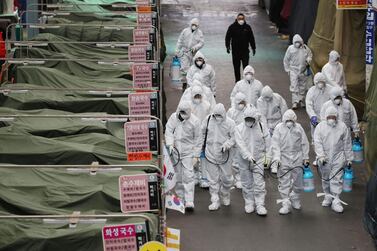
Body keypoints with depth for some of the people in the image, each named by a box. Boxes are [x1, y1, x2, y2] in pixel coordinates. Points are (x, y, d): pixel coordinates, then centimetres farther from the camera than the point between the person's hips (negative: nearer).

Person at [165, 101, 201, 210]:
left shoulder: (194, 121, -6)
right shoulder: (174, 117, 1)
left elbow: (197, 140, -1)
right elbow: (168, 131, -4)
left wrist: (196, 155, -3)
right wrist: (170, 144, -20)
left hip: (188, 152, -3)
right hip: (175, 151, 3)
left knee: (188, 176, -10)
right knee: (177, 177, 10)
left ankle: (189, 201, -12)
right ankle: (180, 199, 22)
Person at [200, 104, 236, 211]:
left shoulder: (229, 123, -9)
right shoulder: (208, 120, -2)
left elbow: (234, 138, -5)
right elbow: (202, 132, 13)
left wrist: (226, 145, -21)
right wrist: (202, 146, 17)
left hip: (224, 155, -1)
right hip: (211, 154, 1)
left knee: (227, 178, 8)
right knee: (213, 180, 5)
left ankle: (225, 196, 36)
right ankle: (215, 201, 12)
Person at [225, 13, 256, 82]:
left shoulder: (247, 27, 3)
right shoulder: (232, 27, -2)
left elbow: (251, 38, 11)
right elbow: (228, 37, 2)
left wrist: (253, 48, 12)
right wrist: (228, 46, -8)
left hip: (245, 50, 0)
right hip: (235, 51, 0)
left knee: (246, 66, -7)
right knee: (236, 67, 8)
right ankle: (237, 80, 20)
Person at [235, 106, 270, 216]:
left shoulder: (262, 127, -2)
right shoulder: (239, 128, -6)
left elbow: (267, 143, 4)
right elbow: (240, 144, -15)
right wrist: (248, 156, -26)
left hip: (259, 159, -1)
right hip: (245, 160, 1)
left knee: (259, 183, -5)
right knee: (247, 183, 10)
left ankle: (260, 205, -1)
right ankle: (249, 203, 24)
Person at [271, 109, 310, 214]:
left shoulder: (298, 127, 3)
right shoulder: (279, 128, -2)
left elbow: (304, 143, 10)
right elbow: (275, 144, -3)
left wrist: (305, 157, 8)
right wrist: (276, 158, -13)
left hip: (297, 158, 2)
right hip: (284, 158, -2)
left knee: (298, 181, 9)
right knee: (284, 183, -3)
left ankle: (295, 198, 33)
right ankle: (286, 204, 1)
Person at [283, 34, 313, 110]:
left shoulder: (305, 48, -1)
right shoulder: (290, 48, -4)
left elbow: (310, 55, 15)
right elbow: (286, 60, 5)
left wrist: (308, 59, -8)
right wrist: (287, 69, 4)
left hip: (304, 71, 2)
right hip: (294, 70, -2)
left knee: (303, 86, 11)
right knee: (294, 87, -10)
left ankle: (302, 100, 25)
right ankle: (295, 102, -9)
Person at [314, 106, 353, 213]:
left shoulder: (343, 127, 0)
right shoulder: (320, 127, -1)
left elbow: (347, 144, 5)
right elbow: (317, 143, -6)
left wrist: (349, 158, 6)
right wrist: (321, 156, -17)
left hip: (338, 157, -1)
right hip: (324, 158, 1)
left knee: (336, 179, -7)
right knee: (325, 179, 13)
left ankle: (336, 201, -4)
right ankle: (328, 197, 29)